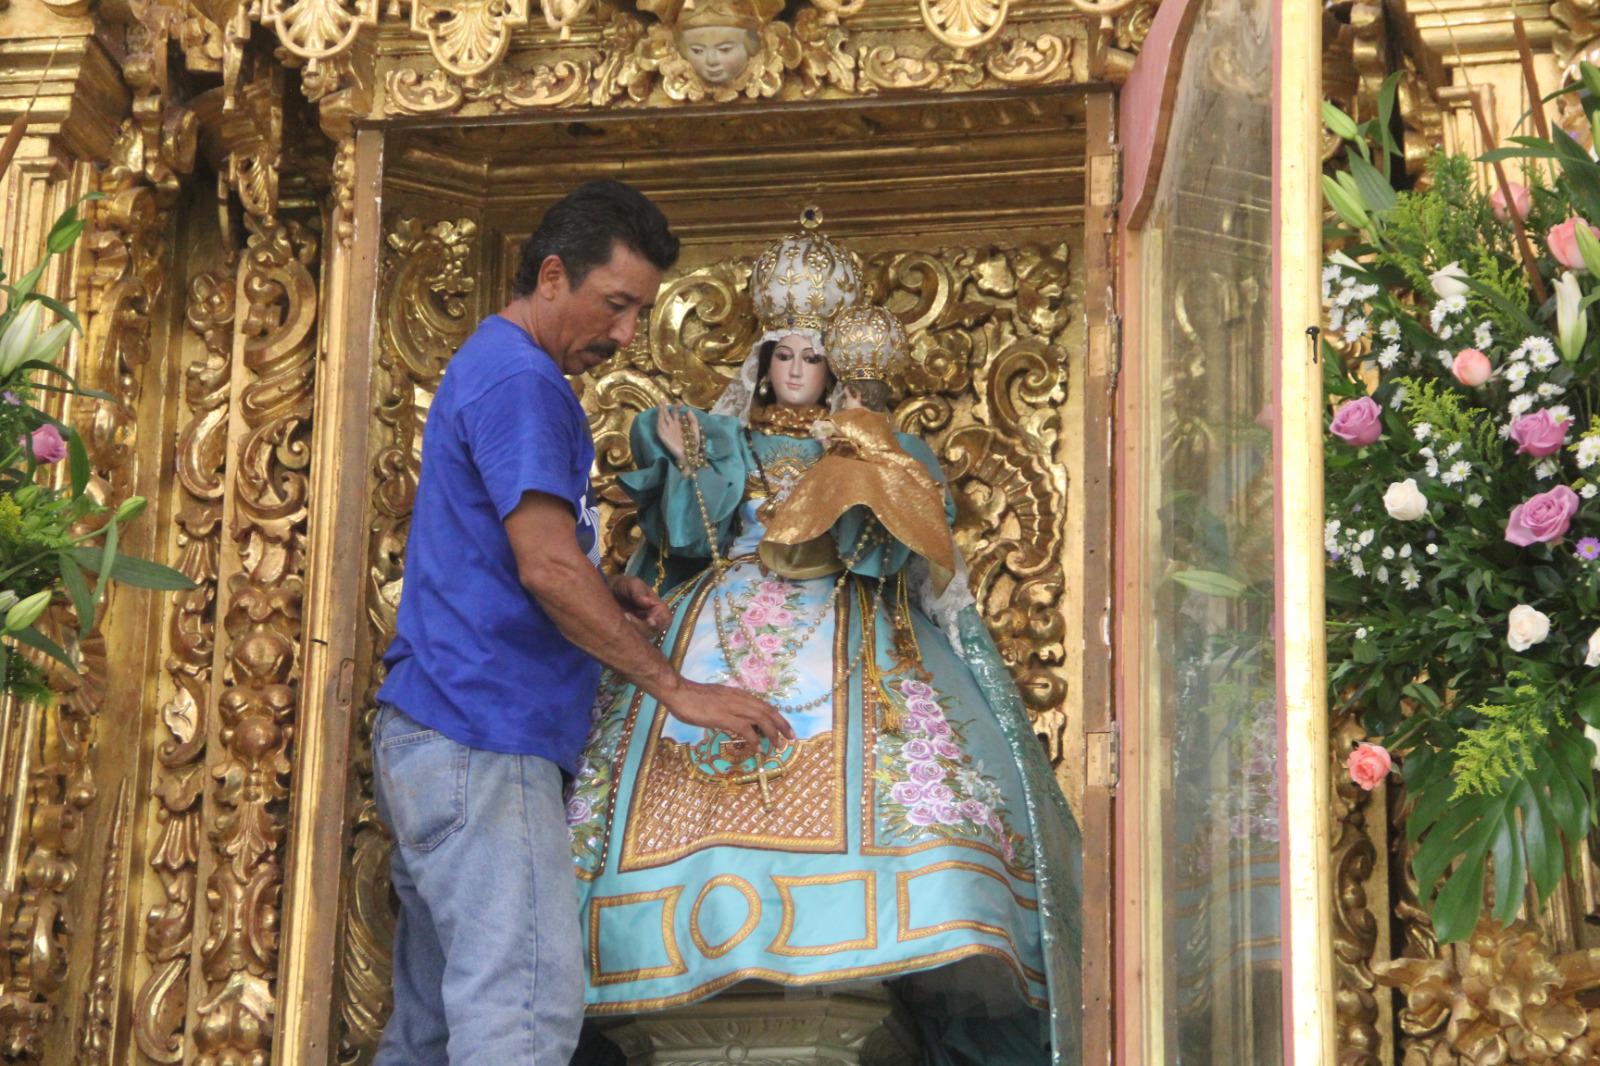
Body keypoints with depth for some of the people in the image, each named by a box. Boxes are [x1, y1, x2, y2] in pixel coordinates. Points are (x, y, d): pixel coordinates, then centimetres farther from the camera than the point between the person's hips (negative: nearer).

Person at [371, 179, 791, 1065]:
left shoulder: (488, 365, 23)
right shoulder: (519, 378, -10)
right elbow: (547, 566, -17)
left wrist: (607, 598, 12)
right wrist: (675, 687, -13)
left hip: (430, 734, 10)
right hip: (482, 738, -10)